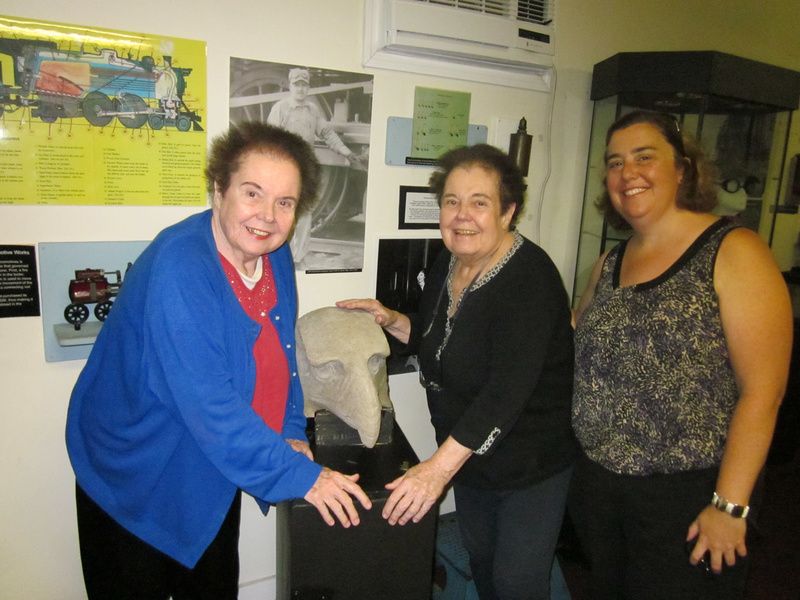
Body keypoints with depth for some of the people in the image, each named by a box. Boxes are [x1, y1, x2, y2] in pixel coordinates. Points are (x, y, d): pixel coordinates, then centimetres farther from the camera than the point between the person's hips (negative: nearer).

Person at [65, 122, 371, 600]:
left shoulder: (275, 254, -6)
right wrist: (299, 475, -29)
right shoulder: (178, 268, -30)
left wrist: (290, 433, -2)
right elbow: (208, 403, -34)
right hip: (136, 482, -6)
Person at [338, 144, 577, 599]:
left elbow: (508, 389, -34)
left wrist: (440, 467, -38)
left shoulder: (529, 278, -27)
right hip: (468, 456, 7)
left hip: (530, 464, -7)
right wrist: (391, 319, -5)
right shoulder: (448, 264, -3)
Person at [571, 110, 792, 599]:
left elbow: (763, 391, -16)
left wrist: (730, 506, -17)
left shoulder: (732, 251, -12)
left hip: (687, 496, -5)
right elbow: (576, 342, 16)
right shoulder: (610, 264, 7)